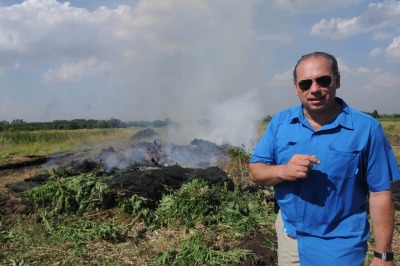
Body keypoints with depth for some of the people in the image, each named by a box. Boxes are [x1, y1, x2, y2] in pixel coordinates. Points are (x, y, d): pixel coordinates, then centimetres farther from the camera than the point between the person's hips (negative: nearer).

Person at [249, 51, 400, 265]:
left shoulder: (366, 128, -12)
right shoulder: (280, 123, -5)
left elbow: (379, 193, -9)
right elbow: (255, 172, -4)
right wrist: (283, 171, -24)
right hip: (288, 236, 4)